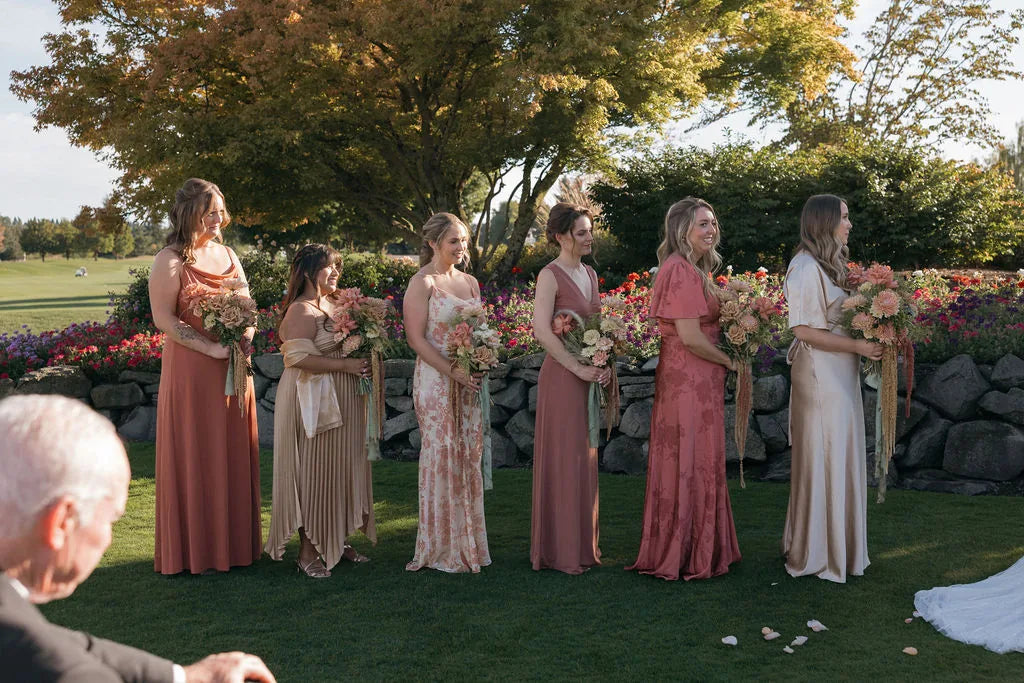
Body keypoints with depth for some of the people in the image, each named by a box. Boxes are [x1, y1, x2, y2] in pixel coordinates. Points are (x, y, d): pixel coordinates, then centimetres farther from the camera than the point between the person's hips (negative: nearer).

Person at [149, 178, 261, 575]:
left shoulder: (227, 255, 13)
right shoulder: (171, 261, -8)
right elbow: (164, 319, -14)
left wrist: (246, 334, -5)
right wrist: (211, 348, -21)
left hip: (234, 370, 6)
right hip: (191, 370, -6)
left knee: (234, 453, 9)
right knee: (196, 456, 0)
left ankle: (234, 541, 20)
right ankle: (197, 551, 9)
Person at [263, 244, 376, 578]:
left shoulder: (334, 305, 14)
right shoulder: (300, 311, -14)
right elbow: (299, 357, -24)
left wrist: (363, 361, 5)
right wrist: (347, 365, -22)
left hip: (341, 401, 9)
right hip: (312, 400, -9)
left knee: (342, 469, 12)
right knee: (313, 471, -4)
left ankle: (337, 542, 23)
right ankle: (308, 551, 4)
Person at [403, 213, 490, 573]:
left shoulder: (470, 282, 13)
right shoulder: (422, 283, -7)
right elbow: (416, 337, -12)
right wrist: (453, 371, -19)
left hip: (470, 381, 6)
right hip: (436, 381, -6)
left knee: (469, 458, 9)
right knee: (442, 459, -1)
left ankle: (467, 542, 20)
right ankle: (441, 550, 10)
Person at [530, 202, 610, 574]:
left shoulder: (590, 273, 14)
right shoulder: (550, 275, -11)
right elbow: (542, 330, -21)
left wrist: (604, 363, 1)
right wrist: (579, 368, -20)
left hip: (589, 377, 8)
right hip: (562, 376, -8)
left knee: (585, 458, 12)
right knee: (563, 459, -2)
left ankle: (584, 544, 22)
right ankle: (561, 550, 8)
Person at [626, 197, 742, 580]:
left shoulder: (693, 270, 15)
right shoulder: (682, 272, -18)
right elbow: (691, 337, -21)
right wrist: (729, 362, -8)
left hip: (696, 378, 10)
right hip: (690, 379, -10)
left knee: (684, 463, 15)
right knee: (691, 464, -1)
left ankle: (671, 551, 24)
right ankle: (688, 556, 9)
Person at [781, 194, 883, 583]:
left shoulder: (831, 265, 14)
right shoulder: (806, 268, -15)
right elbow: (803, 329, -19)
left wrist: (870, 336, 1)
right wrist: (857, 345, -18)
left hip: (840, 375, 9)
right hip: (820, 375, -9)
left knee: (841, 459, 13)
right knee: (823, 459, -2)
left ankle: (837, 544, 23)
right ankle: (818, 553, 8)